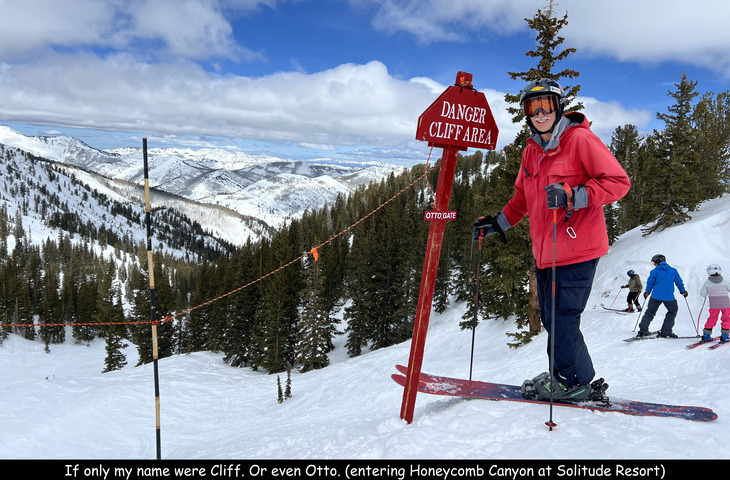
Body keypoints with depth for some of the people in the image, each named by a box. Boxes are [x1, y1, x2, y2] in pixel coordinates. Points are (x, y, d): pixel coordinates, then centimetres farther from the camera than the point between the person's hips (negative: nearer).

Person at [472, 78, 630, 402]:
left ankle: (574, 382, 13)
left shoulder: (580, 139, -7)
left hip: (577, 249, -7)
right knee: (550, 318, 10)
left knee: (562, 319, -6)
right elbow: (522, 198, 26)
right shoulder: (531, 151, 15)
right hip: (545, 251, 7)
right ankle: (563, 375, 25)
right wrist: (498, 223, 18)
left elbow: (618, 181, -12)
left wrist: (574, 196, -24)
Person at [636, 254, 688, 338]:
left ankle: (642, 331, 3)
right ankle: (665, 332, 9)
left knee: (650, 312, 12)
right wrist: (683, 291, 28)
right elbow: (679, 282, 13)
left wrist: (647, 292, 22)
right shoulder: (673, 271, 7)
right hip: (669, 297, 0)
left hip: (656, 296, 0)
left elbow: (650, 283, 5)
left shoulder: (655, 271, 1)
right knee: (672, 312, 18)